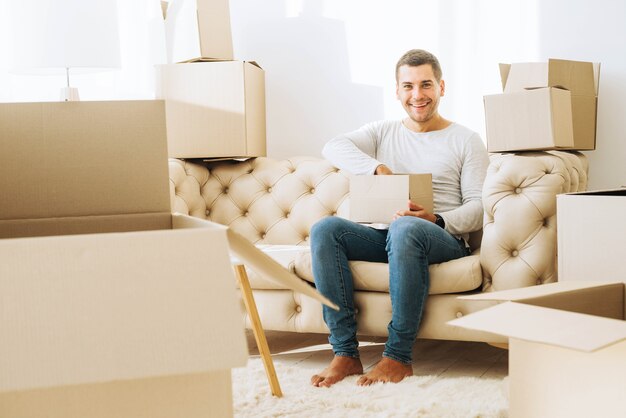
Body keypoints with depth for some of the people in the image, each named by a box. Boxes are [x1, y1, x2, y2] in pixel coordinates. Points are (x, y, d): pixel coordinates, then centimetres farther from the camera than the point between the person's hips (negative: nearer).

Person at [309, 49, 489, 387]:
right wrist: (378, 167, -20)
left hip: (443, 239, -3)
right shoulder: (382, 132, 19)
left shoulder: (466, 141, 11)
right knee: (325, 229, -25)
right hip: (384, 237, 4)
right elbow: (334, 147, -3)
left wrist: (436, 220, -20)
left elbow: (478, 207, 0)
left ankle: (398, 356, -32)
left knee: (405, 228, -39)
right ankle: (345, 352, -26)